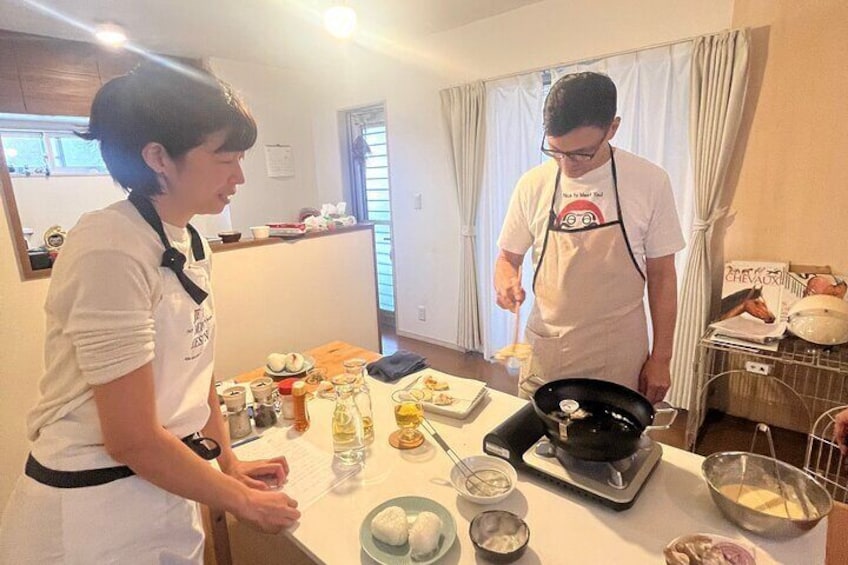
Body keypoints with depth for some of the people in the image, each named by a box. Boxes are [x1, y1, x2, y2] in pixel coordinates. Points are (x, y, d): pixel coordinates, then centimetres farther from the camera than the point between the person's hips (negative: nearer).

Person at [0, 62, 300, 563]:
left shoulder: (194, 245, 0)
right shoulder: (110, 249, -25)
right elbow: (132, 440, -24)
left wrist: (230, 463, 9)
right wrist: (243, 501, -12)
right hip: (92, 507, -6)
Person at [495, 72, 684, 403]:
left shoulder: (650, 182, -7)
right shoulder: (533, 185, -4)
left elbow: (661, 274, -1)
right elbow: (508, 258, 6)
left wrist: (661, 358, 0)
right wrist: (506, 282, -17)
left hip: (619, 359, -1)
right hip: (545, 352, 2)